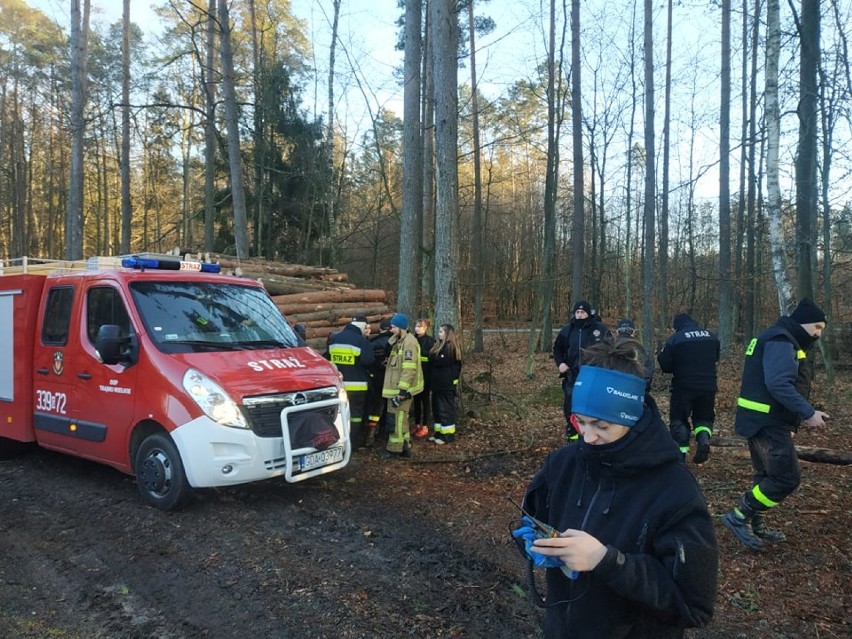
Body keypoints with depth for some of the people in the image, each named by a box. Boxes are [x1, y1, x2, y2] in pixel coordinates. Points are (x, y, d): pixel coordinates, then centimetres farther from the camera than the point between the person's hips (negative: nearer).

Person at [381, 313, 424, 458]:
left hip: (402, 388, -10)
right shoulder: (399, 342, 15)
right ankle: (404, 447, 22)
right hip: (396, 387, 10)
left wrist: (403, 390, -25)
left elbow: (409, 369, -23)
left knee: (397, 417, -5)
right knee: (400, 417, 14)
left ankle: (395, 449, 3)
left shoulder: (409, 342, -17)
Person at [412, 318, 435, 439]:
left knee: (425, 400, 3)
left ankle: (425, 426, 9)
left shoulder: (430, 340, -6)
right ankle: (417, 425, 20)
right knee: (416, 399, 11)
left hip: (425, 375, -5)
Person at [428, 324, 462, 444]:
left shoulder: (451, 346, -14)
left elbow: (440, 361, -21)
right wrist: (434, 360, -6)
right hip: (438, 382, 10)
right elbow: (434, 359, 13)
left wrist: (432, 358, -5)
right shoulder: (440, 345, 16)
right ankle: (439, 432, 22)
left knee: (446, 408, -3)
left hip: (447, 383, -10)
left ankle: (448, 435, 3)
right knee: (437, 407, 14)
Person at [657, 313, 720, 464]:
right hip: (708, 386, 4)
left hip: (684, 386, -4)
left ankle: (681, 452, 1)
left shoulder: (675, 338, -9)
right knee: (704, 416, 20)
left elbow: (665, 365, -8)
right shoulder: (711, 336, 7)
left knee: (679, 419, 10)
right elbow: (716, 358, 20)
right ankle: (704, 439, -7)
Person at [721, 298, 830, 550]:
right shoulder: (781, 342, -15)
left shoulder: (781, 341, 19)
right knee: (787, 478, -8)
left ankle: (755, 527, 24)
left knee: (769, 477, 17)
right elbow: (778, 385, -27)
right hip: (767, 422, -11)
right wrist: (808, 413, -23)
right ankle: (738, 516, -1)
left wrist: (796, 418, 14)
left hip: (764, 420, 11)